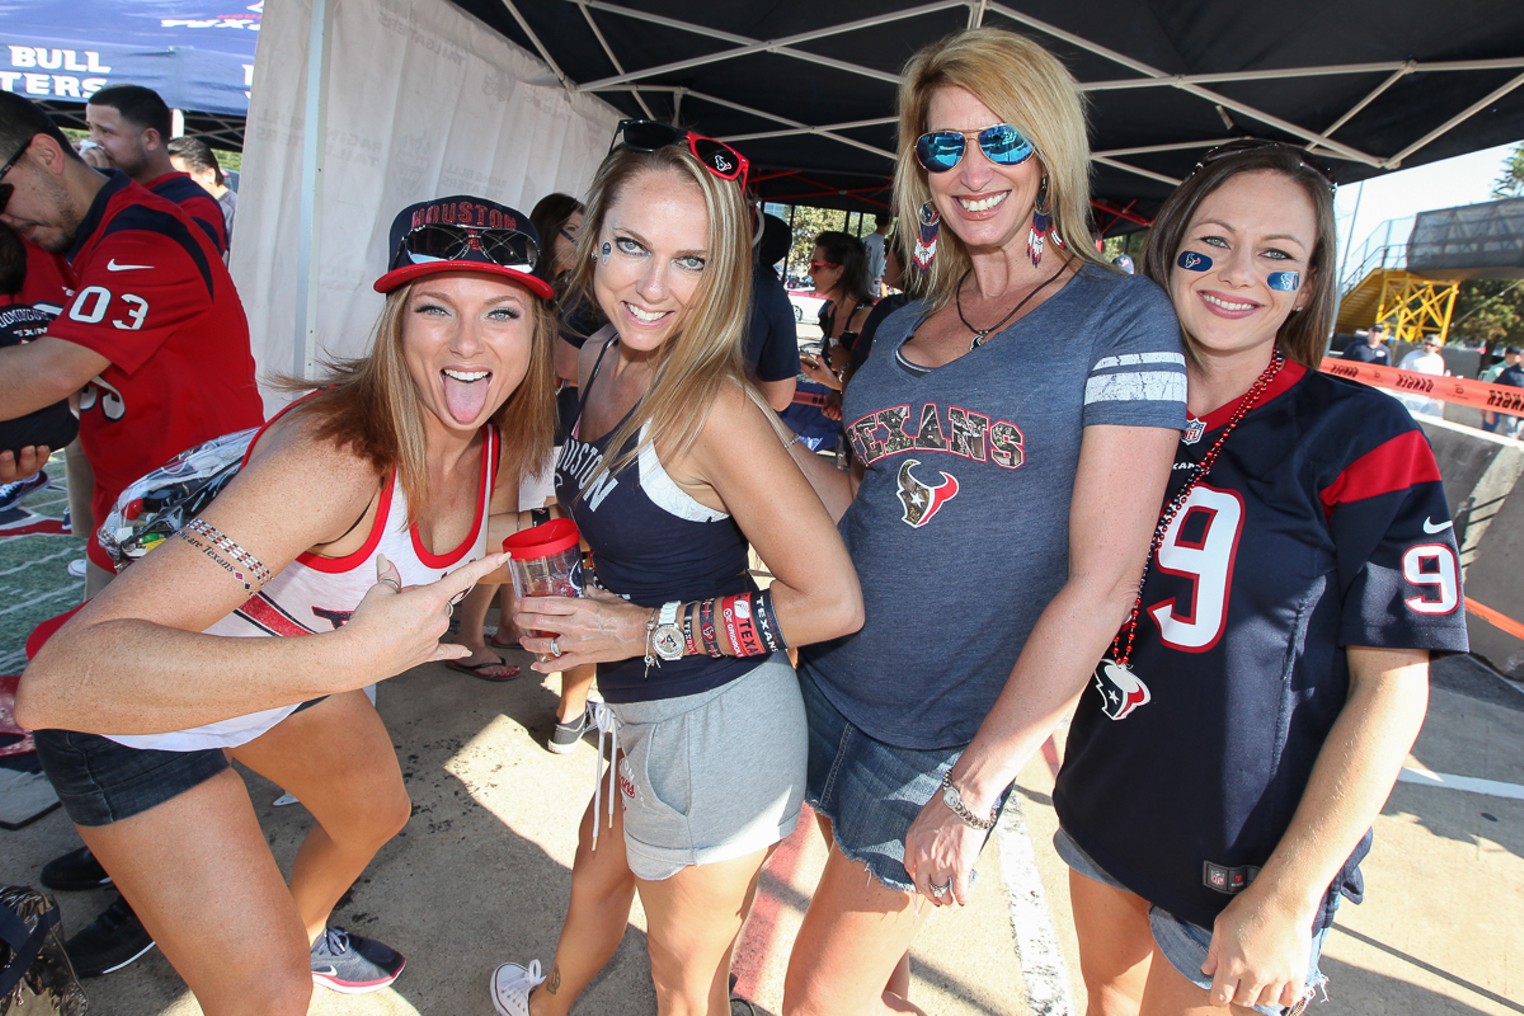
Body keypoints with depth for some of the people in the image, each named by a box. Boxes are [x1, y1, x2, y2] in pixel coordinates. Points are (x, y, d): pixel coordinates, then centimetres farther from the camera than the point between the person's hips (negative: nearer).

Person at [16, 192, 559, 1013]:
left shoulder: (502, 447, -14)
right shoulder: (336, 454, -39)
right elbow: (58, 681, -44)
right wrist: (346, 656, -52)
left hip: (284, 669, 7)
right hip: (132, 706, -7)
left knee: (377, 813, 28)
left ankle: (305, 931, 62)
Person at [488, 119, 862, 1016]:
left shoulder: (712, 406, -26)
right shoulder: (602, 360, -1)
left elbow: (835, 602, -24)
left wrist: (648, 631, -21)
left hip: (716, 729, -8)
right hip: (647, 714, 8)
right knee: (597, 881, 35)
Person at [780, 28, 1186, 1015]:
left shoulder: (1121, 315, -10)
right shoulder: (906, 327, 7)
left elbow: (1104, 581, -16)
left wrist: (972, 786, -15)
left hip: (949, 733, -5)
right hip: (833, 681, 5)